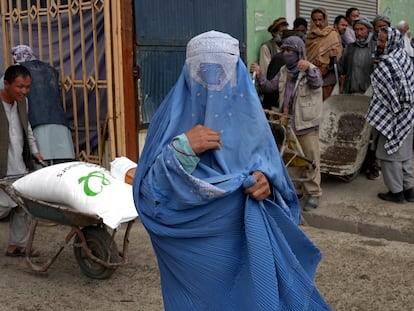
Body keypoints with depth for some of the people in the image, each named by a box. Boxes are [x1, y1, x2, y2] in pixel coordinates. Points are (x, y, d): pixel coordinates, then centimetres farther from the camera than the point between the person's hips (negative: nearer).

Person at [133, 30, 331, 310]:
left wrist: (265, 183, -19)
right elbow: (147, 193, -14)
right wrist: (182, 148, -27)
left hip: (246, 245, 2)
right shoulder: (174, 116, -8)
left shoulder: (249, 114, -1)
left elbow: (273, 172, 4)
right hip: (191, 251, -2)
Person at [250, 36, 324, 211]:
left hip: (307, 124, -6)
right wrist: (259, 76, -9)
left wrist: (308, 69, -50)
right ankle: (295, 190, 29)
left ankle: (313, 193, 10)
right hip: (288, 123, 7)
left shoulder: (310, 70, -10)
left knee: (310, 160, 1)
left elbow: (317, 83, -30)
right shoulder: (283, 71, 10)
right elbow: (270, 87, 8)